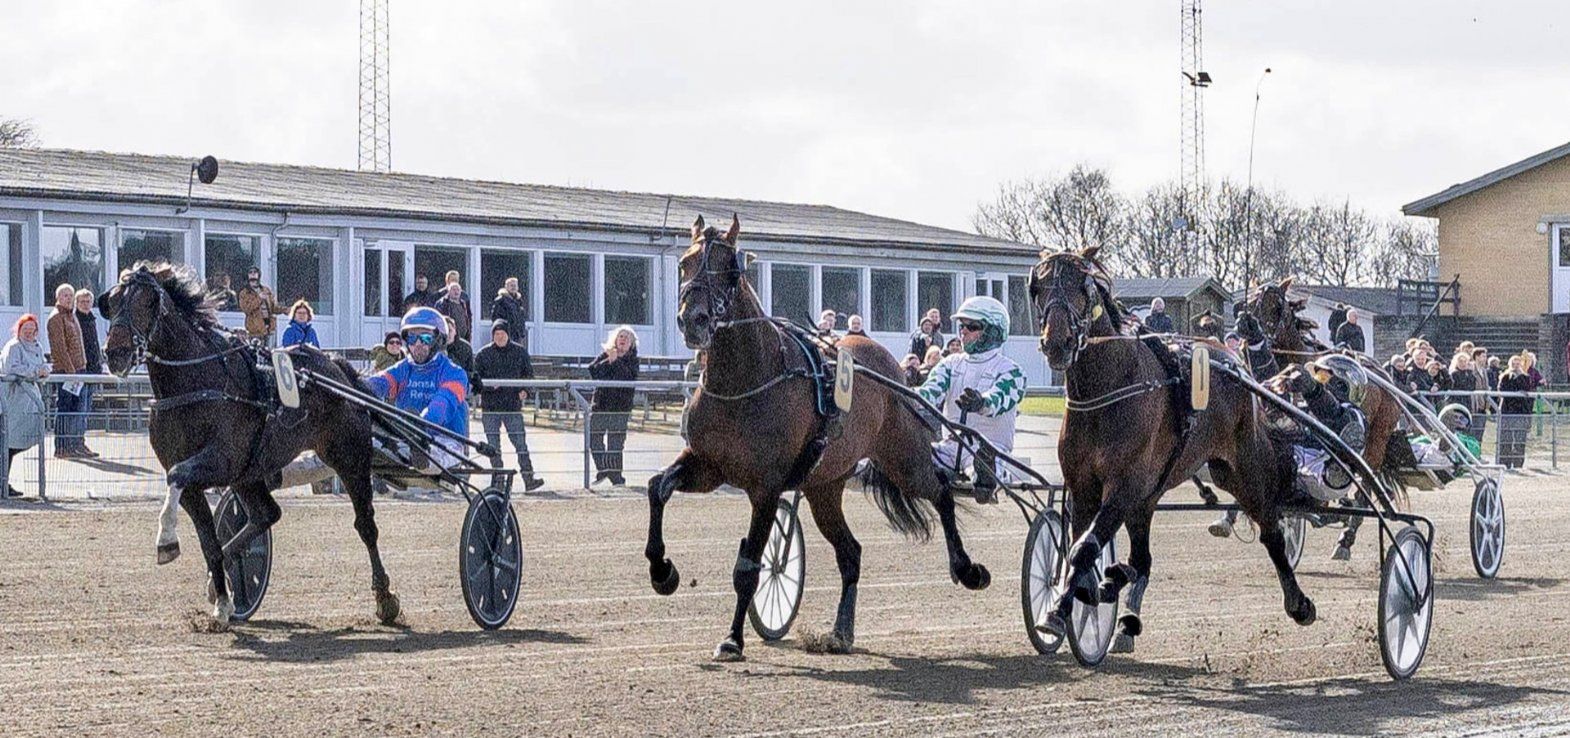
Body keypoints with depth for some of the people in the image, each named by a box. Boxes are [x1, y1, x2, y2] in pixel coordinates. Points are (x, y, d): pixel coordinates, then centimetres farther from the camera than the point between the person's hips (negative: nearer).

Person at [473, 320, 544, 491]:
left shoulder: (519, 352, 6)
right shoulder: (483, 354, 3)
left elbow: (529, 374, 13)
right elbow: (476, 378, 2)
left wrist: (525, 390, -6)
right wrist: (488, 385, -18)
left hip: (513, 405, 0)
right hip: (490, 407, 0)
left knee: (520, 442, -7)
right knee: (493, 445, 4)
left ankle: (528, 478, -10)